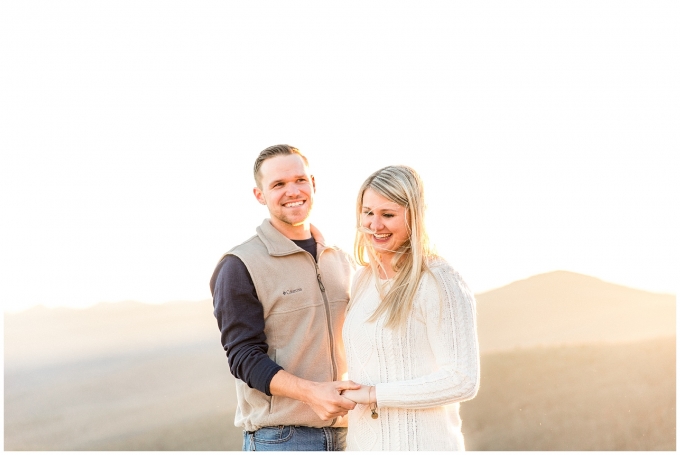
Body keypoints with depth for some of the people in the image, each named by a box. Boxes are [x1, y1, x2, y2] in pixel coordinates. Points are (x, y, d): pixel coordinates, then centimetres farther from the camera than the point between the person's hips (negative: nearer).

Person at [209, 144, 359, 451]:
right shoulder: (239, 266, -6)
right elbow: (244, 356, -11)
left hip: (346, 432, 5)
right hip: (279, 436, -5)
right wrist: (310, 391, -24)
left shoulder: (342, 261, 12)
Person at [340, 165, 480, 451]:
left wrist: (374, 394, -16)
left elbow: (463, 381, -18)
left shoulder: (440, 284, -14)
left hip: (420, 442, -6)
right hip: (361, 440, 6)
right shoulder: (362, 280, 7)